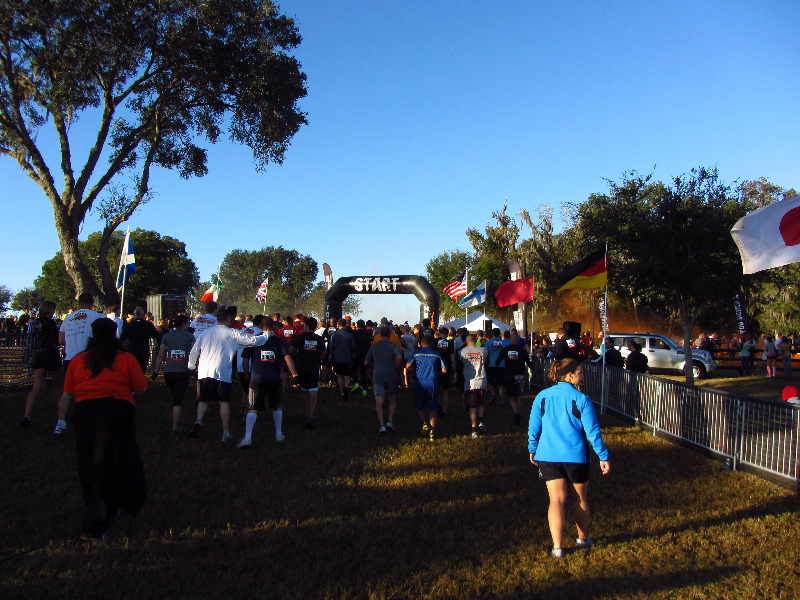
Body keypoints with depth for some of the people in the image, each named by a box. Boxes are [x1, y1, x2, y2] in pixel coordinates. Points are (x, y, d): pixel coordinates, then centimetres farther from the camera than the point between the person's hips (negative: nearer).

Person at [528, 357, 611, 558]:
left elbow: (533, 427, 5)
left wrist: (532, 450, 18)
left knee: (557, 500, 5)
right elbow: (593, 431, -9)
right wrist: (603, 457, -2)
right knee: (579, 499, 16)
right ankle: (583, 539, 34)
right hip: (576, 457, -2)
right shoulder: (582, 400, -10)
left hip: (548, 457, 2)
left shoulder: (542, 397, 0)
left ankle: (557, 547, 0)